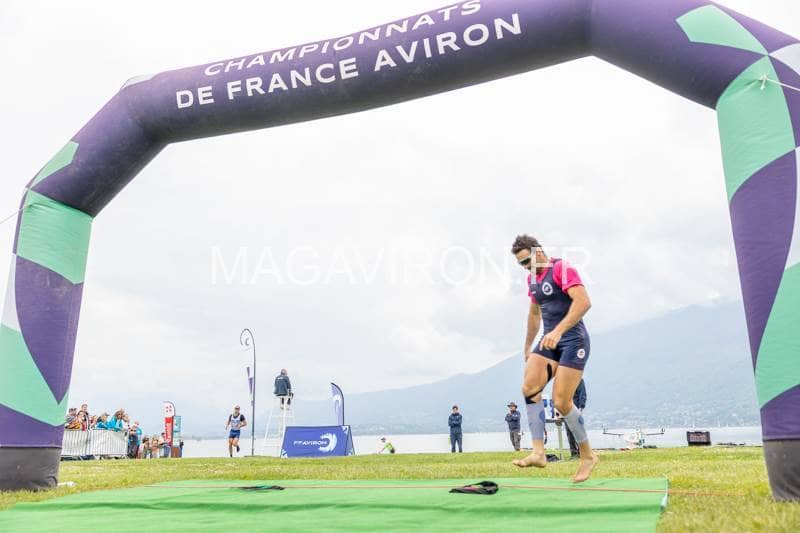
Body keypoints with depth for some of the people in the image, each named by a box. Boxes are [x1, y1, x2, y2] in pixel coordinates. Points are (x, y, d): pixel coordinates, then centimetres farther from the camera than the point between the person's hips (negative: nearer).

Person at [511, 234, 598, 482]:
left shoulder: (562, 269, -12)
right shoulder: (532, 278, 14)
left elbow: (583, 301, -26)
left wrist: (558, 331, -35)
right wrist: (528, 346, 30)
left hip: (573, 341, -8)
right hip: (549, 341, 8)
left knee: (561, 402, -10)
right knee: (529, 388, -12)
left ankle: (588, 455, 12)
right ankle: (539, 453, -10)